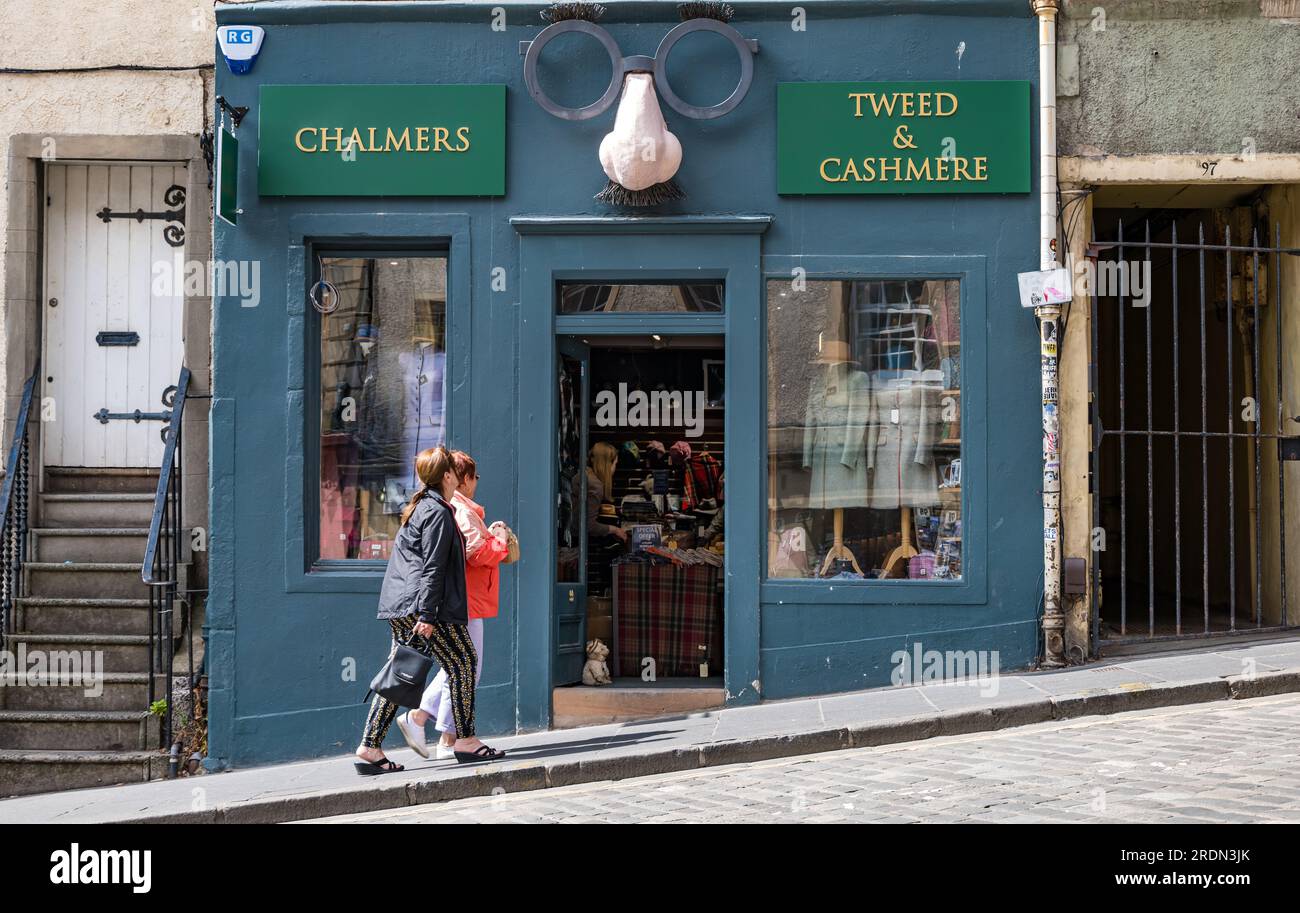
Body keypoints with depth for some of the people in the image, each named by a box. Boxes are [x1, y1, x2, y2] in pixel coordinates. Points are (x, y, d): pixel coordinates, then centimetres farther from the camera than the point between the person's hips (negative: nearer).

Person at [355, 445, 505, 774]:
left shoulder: (418, 508, 20)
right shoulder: (438, 513, -10)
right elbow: (432, 568, -15)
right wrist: (427, 615, -18)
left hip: (399, 607, 10)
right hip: (421, 604, -10)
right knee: (463, 661, 0)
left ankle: (370, 747, 5)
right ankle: (465, 739, 3)